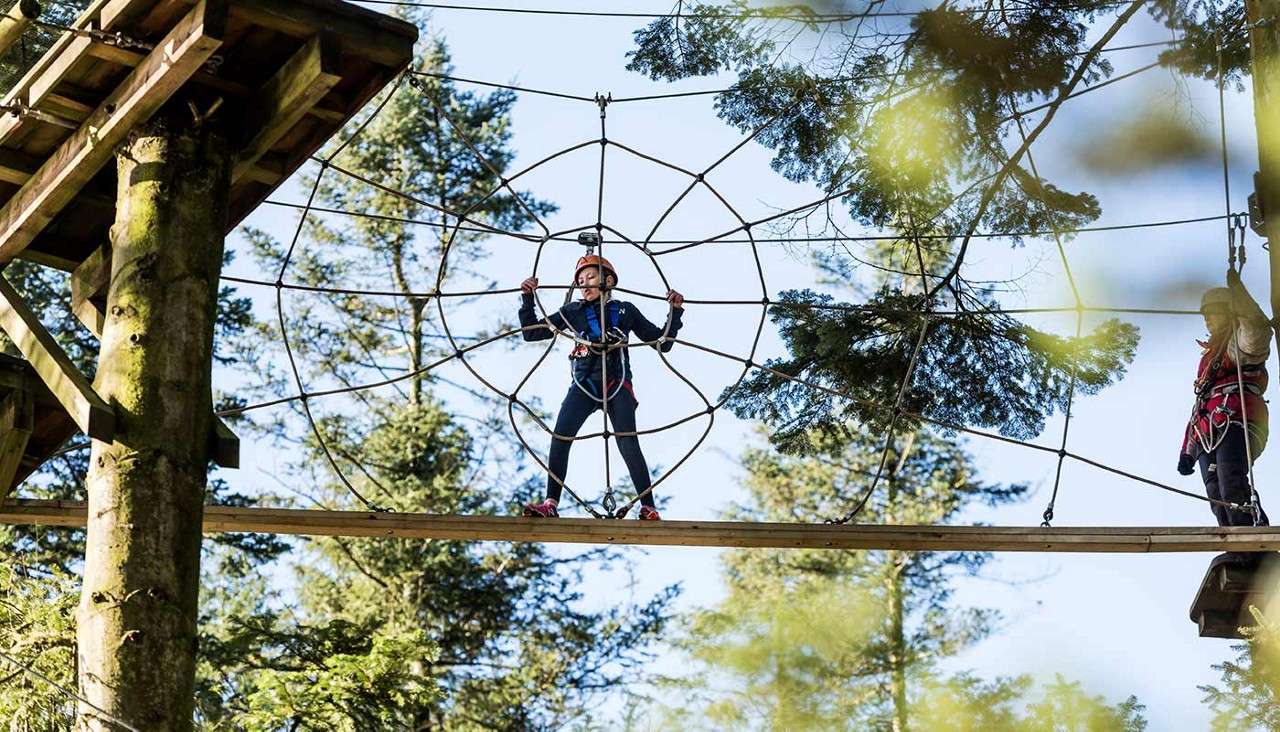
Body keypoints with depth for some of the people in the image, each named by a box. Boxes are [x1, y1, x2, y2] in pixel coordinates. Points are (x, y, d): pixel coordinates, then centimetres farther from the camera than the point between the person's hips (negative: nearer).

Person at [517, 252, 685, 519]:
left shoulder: (625, 312, 14)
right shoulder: (573, 311, 15)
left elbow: (662, 342, 16)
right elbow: (532, 332, 13)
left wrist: (675, 312, 6)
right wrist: (527, 298, 4)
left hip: (617, 384, -1)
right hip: (584, 384, 2)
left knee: (628, 445, -17)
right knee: (560, 437, -19)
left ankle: (649, 509, -17)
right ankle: (550, 505, -19)